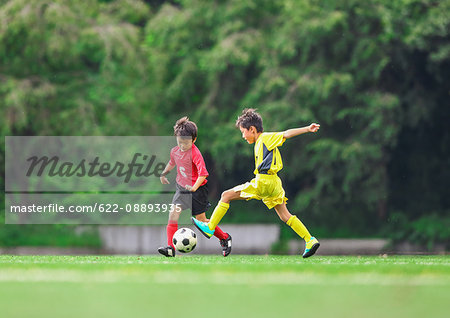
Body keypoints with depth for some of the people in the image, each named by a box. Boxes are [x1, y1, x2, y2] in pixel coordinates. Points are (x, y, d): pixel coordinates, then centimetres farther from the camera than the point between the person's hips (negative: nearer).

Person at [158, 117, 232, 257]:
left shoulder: (195, 153, -21)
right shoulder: (175, 151, 1)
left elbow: (203, 174, -29)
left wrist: (194, 187, -39)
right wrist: (163, 174, 27)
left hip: (197, 189, -6)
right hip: (181, 188, 6)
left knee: (201, 220, 3)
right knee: (173, 213, -12)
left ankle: (225, 238, 26)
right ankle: (170, 248, -15)